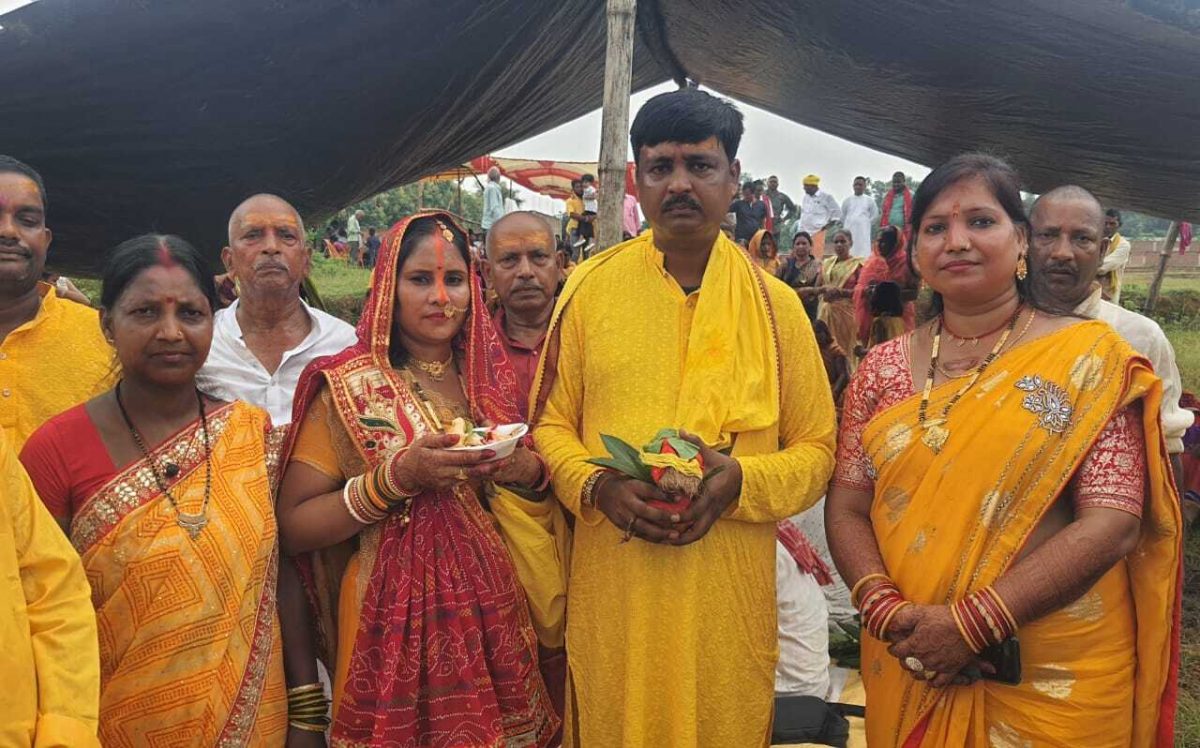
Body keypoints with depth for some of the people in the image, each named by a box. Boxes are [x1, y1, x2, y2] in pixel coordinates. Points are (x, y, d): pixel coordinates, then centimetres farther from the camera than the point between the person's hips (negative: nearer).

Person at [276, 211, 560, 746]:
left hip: (494, 608, 4)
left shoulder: (492, 376, 3)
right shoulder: (347, 385, -9)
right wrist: (397, 477, -24)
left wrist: (530, 472, -8)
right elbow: (292, 528, -12)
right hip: (395, 618, -4)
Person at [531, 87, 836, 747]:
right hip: (612, 593, 0)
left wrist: (741, 482, -14)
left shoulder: (773, 303, 3)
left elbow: (816, 449, 5)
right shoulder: (590, 288, 2)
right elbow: (550, 425, 8)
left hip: (730, 598, 0)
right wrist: (597, 486, -12)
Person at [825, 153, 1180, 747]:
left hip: (1055, 677, -2)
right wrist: (886, 609, -16)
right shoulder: (883, 369, 2)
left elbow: (1112, 523, -14)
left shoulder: (1089, 358, -7)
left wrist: (971, 623, -19)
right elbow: (846, 506, 2)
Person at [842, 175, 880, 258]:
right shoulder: (847, 200, 8)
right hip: (849, 231, 1)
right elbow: (842, 216, 16)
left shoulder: (869, 200, 4)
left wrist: (866, 224, 5)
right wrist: (847, 225, 10)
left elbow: (875, 216, 9)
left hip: (863, 232, -1)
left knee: (863, 255, -7)